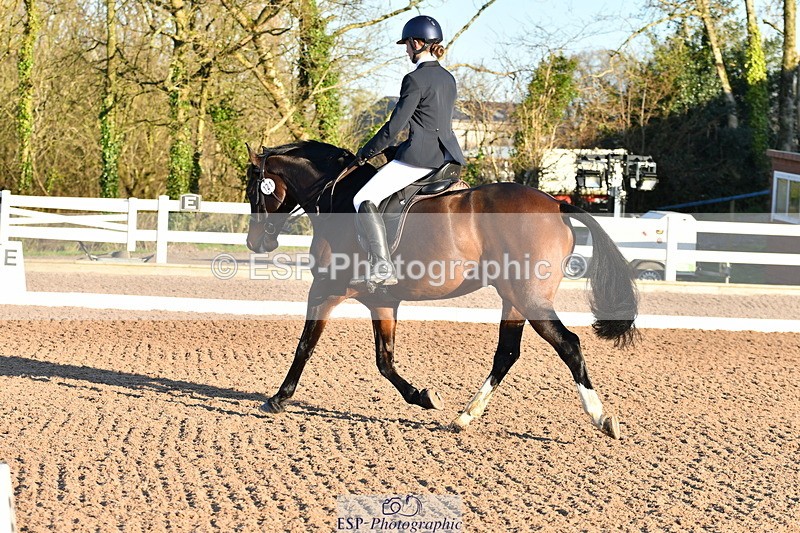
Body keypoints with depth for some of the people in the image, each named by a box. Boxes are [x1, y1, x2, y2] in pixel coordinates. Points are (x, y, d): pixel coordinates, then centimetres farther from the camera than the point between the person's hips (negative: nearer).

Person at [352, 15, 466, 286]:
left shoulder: (415, 79, -12)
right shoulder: (448, 79, 14)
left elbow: (395, 126, -12)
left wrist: (367, 152, 1)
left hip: (420, 156, -9)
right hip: (448, 155, 9)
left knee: (364, 200, -7)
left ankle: (382, 268, -19)